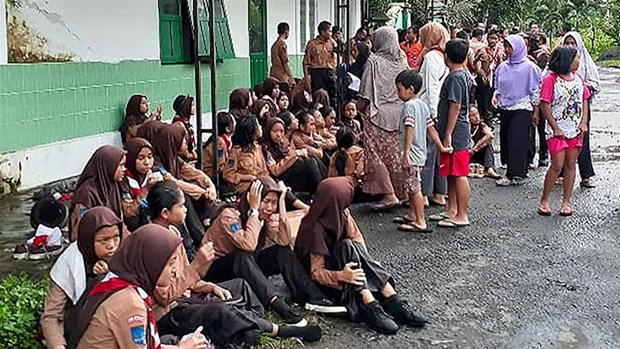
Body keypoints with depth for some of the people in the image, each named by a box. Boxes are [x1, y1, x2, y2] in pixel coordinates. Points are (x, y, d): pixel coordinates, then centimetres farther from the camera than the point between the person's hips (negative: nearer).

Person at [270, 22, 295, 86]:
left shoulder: (274, 44, 14)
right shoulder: (282, 44, -11)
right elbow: (285, 63, -14)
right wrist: (291, 80, -11)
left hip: (273, 75, 9)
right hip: (281, 76, -9)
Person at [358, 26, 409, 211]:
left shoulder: (374, 61, -10)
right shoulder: (402, 62, 5)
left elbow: (367, 93, -11)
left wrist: (361, 108, 3)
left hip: (378, 113, -6)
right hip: (399, 113, 6)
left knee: (376, 154, -1)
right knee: (396, 154, 13)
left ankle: (389, 195, -8)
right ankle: (403, 193, 17)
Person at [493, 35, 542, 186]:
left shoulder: (529, 67, -5)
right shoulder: (503, 67, 9)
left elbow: (536, 90, -3)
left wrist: (536, 111, -5)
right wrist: (495, 96, 0)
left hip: (522, 108, -6)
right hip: (505, 109, 6)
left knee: (517, 141, -9)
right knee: (505, 140, 6)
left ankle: (514, 175, -5)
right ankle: (511, 171, 16)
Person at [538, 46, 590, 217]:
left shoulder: (578, 78, 10)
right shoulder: (551, 79, -9)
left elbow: (585, 101, 13)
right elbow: (544, 105, -11)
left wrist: (584, 123, 0)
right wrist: (555, 128, -13)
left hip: (576, 130, 5)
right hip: (558, 130, -5)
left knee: (570, 165, 5)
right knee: (557, 165, -10)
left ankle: (566, 202, 11)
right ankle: (544, 201, 3)